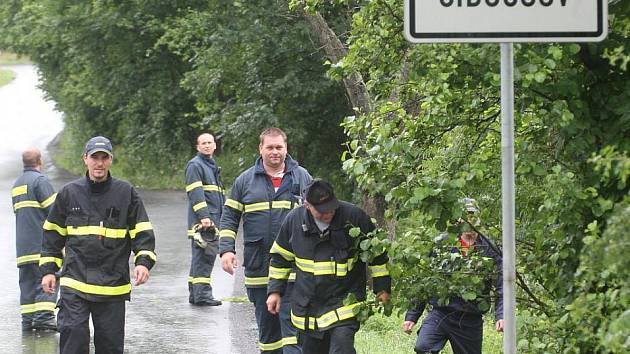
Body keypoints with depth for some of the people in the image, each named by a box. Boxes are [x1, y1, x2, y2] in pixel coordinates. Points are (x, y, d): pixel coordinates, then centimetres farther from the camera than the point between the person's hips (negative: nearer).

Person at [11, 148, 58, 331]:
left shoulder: (17, 184, 19)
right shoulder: (40, 180, -8)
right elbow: (54, 210, -12)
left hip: (23, 243, 8)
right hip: (41, 241, -8)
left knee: (27, 281, 8)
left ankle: (28, 319, 5)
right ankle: (44, 315, -18)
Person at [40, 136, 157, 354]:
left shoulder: (126, 193, 3)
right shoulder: (69, 193, 5)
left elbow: (142, 232, 5)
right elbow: (53, 234, 14)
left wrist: (143, 261, -11)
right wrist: (48, 270, 9)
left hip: (113, 284, 0)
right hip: (75, 282, 0)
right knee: (73, 334, -12)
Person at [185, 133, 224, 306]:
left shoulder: (213, 166, 24)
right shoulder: (195, 165, -6)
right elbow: (195, 192, -16)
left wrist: (223, 218, 28)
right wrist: (204, 216, -24)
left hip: (213, 219, 9)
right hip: (201, 221, -9)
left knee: (201, 257, 12)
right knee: (204, 255, -13)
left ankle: (194, 293, 16)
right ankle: (202, 293, -15)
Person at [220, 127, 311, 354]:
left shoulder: (302, 178, 7)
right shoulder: (245, 180, 7)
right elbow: (229, 217, 10)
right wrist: (226, 249, -3)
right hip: (258, 265, 2)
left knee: (292, 323, -12)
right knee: (266, 324, 9)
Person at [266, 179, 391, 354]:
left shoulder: (354, 216, -12)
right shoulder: (294, 220, -4)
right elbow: (280, 258, 12)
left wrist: (382, 287, 2)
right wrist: (275, 290, 10)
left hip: (345, 299, -4)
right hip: (307, 305, 4)